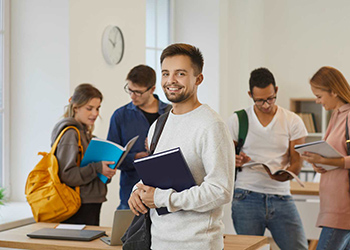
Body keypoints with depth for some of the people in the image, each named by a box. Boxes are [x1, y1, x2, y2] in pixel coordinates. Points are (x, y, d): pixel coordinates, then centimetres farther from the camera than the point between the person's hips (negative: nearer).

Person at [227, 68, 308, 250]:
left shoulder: (292, 121, 5)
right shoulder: (237, 120, 5)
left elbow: (297, 163, 2)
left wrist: (286, 174, -21)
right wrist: (235, 161, -17)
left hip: (281, 197, 1)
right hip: (247, 197, -1)